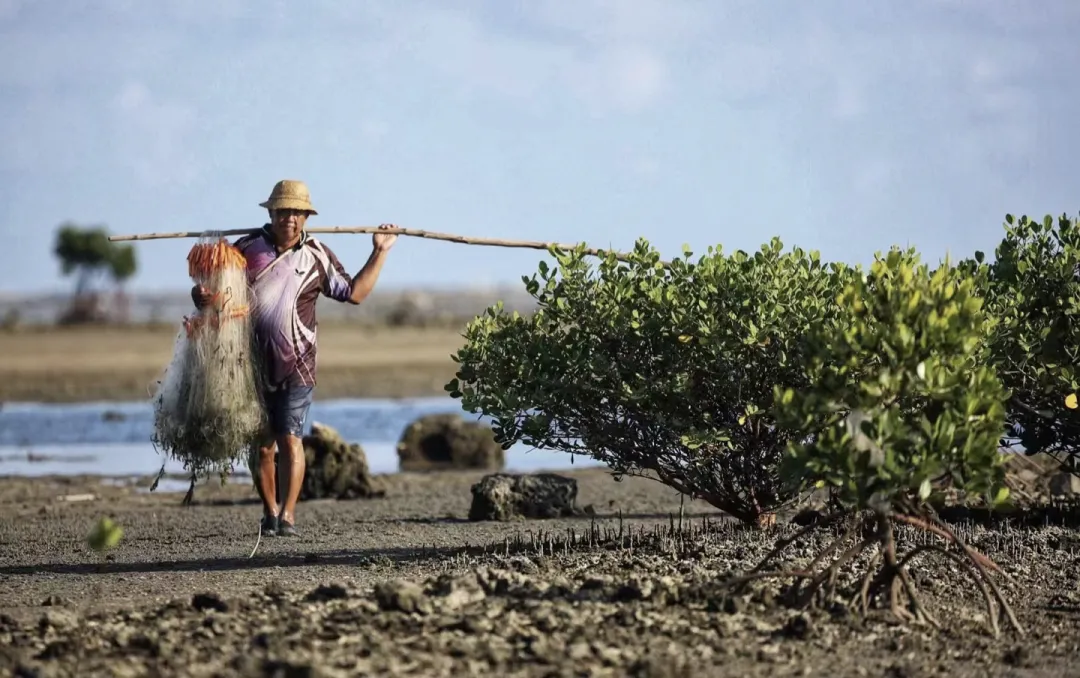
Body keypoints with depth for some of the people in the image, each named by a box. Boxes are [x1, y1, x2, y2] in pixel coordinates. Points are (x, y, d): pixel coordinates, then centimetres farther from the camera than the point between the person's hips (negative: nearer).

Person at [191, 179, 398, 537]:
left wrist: (380, 252, 5)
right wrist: (201, 294, -13)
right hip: (252, 363, 2)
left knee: (290, 440, -10)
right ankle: (269, 513, 24)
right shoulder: (247, 248, 5)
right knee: (261, 444, 9)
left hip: (296, 366, -2)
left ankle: (287, 516, -8)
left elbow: (354, 292, 8)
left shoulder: (317, 256, 4)